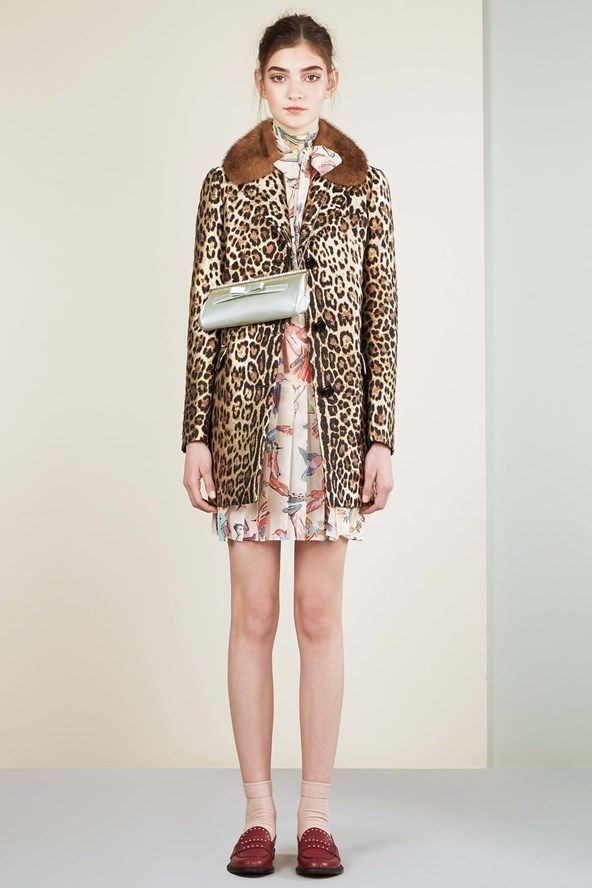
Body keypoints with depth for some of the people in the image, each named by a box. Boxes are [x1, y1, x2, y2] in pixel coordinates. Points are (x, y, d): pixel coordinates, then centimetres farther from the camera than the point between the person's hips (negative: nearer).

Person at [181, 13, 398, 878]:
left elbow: (382, 316, 3)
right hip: (249, 415, 0)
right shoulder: (226, 184, 6)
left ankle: (317, 813, 15)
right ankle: (258, 812, 15)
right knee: (254, 618, 4)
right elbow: (204, 313, 3)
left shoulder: (364, 184, 6)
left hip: (335, 416, 0)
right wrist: (196, 434, -2)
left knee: (320, 617, 4)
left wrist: (381, 438, -2)